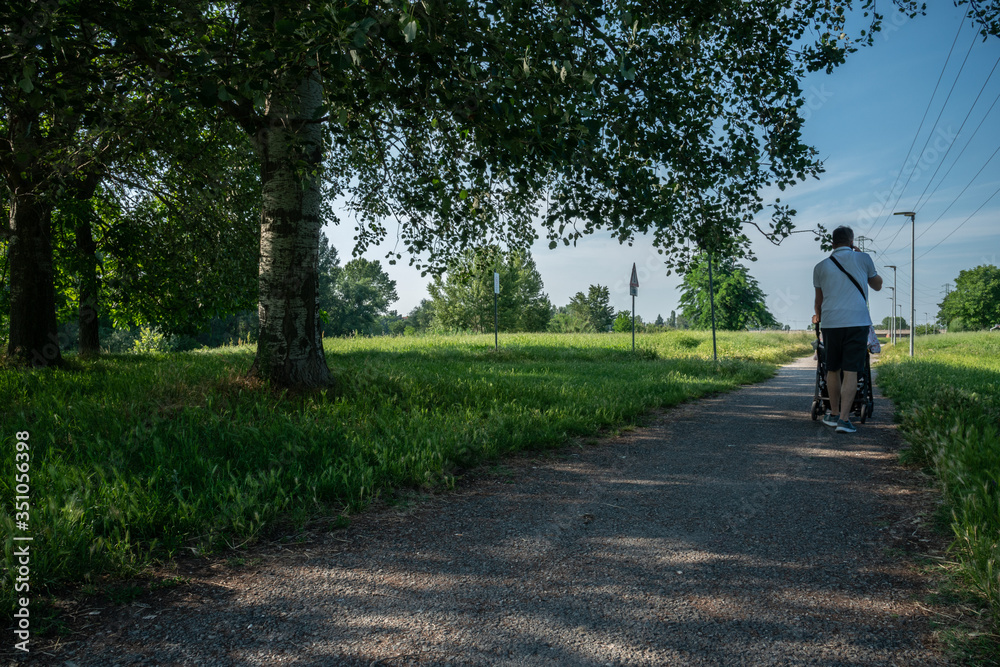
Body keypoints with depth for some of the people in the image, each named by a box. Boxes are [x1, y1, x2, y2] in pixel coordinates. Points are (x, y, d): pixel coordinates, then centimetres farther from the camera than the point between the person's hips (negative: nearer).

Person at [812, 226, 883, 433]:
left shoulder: (821, 266, 11)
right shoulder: (863, 258, 5)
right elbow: (877, 285, 22)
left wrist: (818, 316, 40)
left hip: (830, 323, 2)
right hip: (857, 322, -2)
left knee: (832, 370, 14)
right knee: (851, 372, -4)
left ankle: (834, 414, 25)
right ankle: (844, 419, -10)